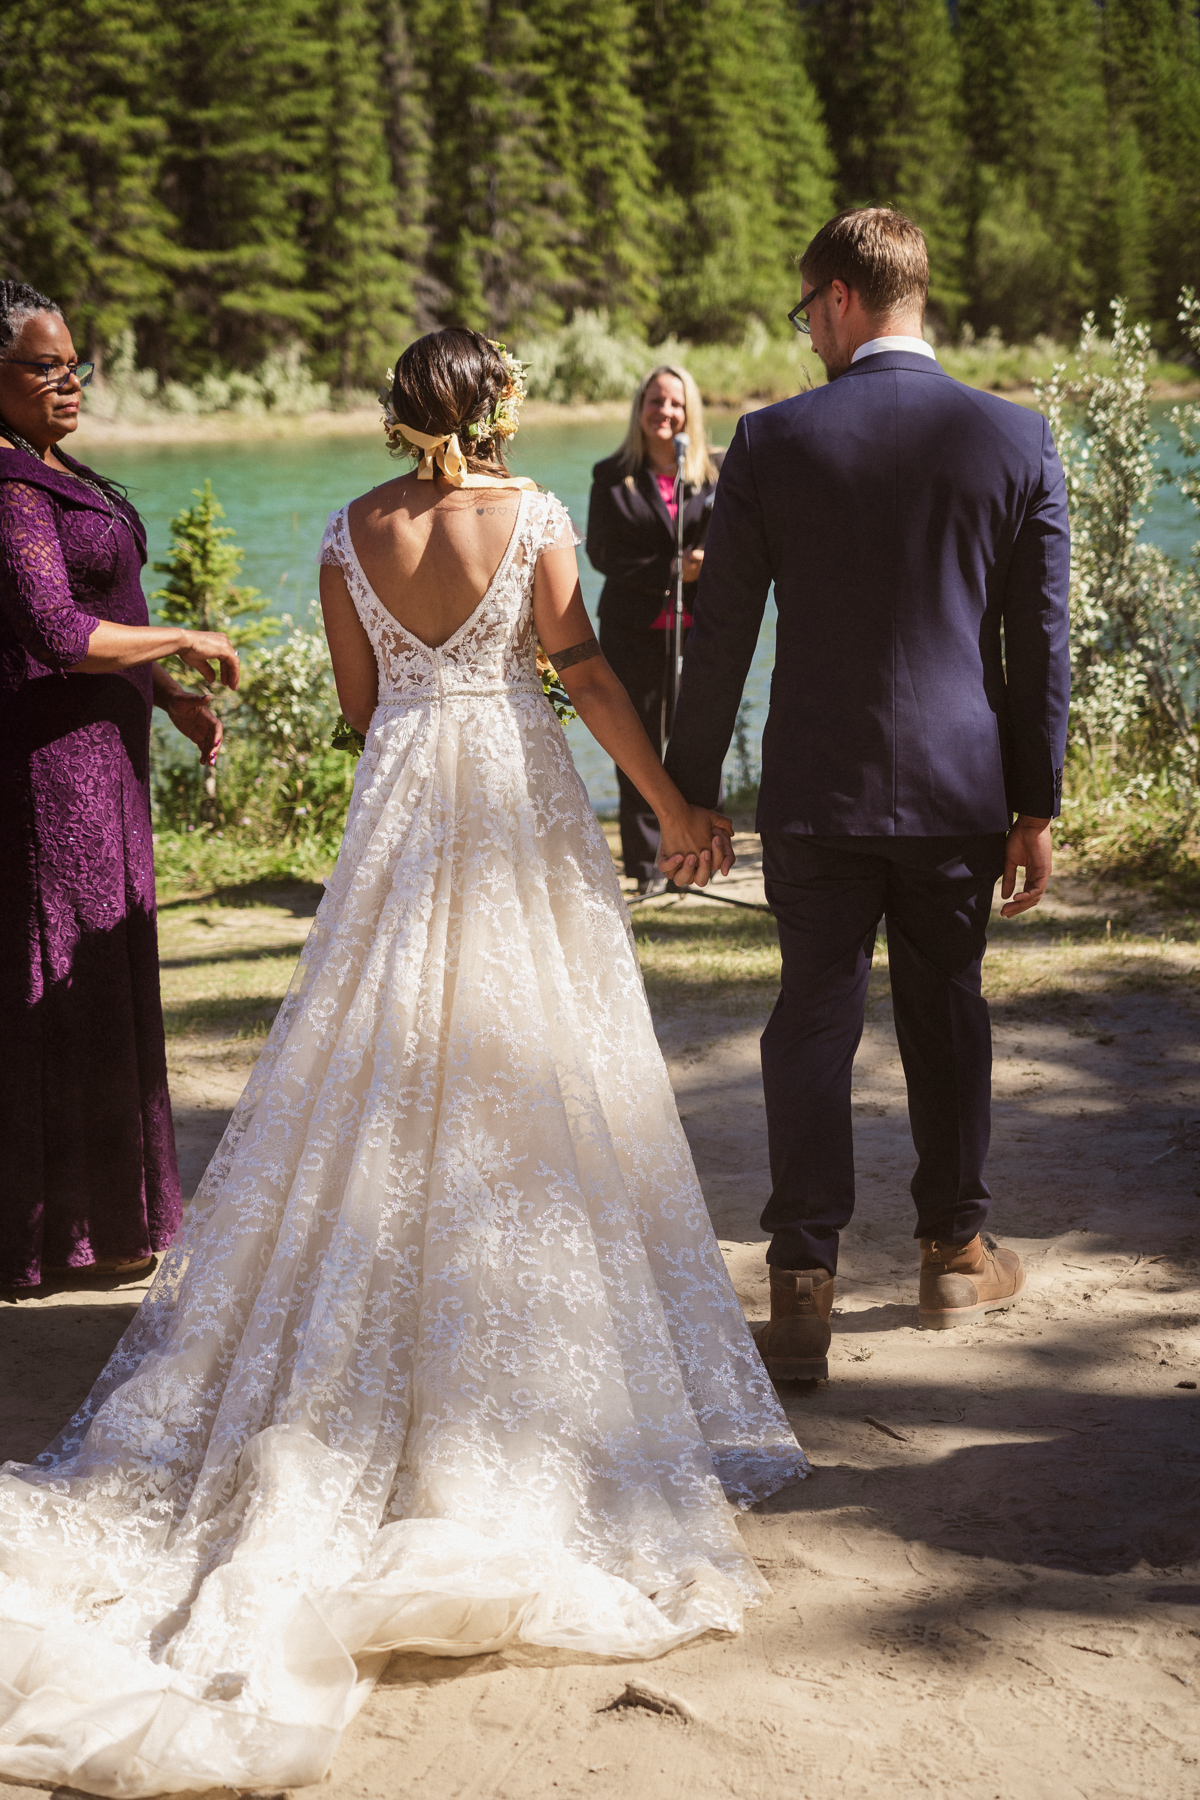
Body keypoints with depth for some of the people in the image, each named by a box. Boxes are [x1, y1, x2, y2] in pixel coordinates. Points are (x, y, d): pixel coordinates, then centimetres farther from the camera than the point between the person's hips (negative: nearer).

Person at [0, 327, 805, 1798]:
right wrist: (672, 804, 3)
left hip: (400, 798, 3)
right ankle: (534, 1340, 12)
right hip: (520, 797, -2)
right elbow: (586, 675, -6)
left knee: (384, 1064, 10)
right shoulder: (532, 517, -8)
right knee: (532, 1058, 6)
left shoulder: (351, 533, 0)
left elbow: (360, 702, 6)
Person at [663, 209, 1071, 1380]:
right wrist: (1037, 805, 6)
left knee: (813, 1021, 5)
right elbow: (1041, 643, -2)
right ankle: (954, 1253, 30)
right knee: (946, 1013, 16)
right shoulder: (1016, 440, -4)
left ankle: (803, 1295, 1)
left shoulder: (772, 442, -8)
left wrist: (691, 790, 5)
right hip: (959, 789, 2)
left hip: (816, 792, -1)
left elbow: (720, 637, -4)